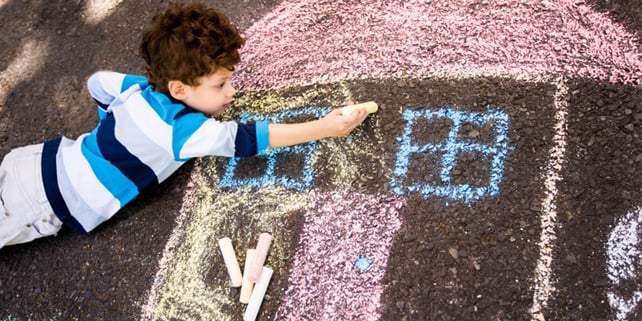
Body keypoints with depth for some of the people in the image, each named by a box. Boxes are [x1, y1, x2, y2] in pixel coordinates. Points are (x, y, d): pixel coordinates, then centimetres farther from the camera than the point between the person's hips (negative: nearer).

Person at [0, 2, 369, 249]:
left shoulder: (143, 88, -4)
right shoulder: (183, 130, -27)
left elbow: (98, 81, 13)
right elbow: (249, 139, -26)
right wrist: (325, 127, -23)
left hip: (43, 162, 7)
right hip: (43, 203, -7)